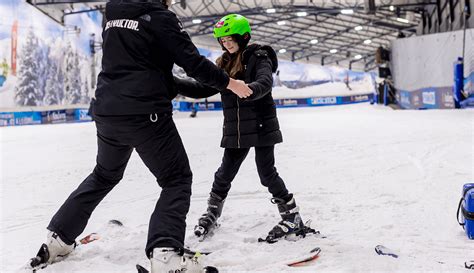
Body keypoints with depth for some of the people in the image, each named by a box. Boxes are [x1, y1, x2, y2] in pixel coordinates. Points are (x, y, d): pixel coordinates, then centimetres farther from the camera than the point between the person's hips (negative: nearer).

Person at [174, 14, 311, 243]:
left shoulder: (259, 58, -6)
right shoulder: (223, 64, 11)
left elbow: (264, 83, -25)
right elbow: (202, 88, 9)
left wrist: (247, 90, -47)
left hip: (261, 127, -5)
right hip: (235, 130, 5)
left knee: (267, 173, -5)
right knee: (225, 174, 9)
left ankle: (292, 217, 9)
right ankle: (212, 213, 29)